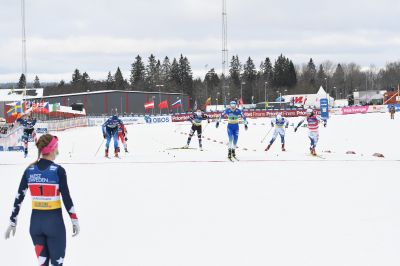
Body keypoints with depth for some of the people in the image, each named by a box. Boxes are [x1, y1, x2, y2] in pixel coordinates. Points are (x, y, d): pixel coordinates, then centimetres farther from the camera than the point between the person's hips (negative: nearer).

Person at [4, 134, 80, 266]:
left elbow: (18, 198, 2)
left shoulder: (30, 170, 0)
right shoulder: (58, 170, -12)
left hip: (35, 221, 4)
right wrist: (75, 221, -2)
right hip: (54, 221, -4)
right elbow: (66, 198, -12)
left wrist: (13, 222, 9)